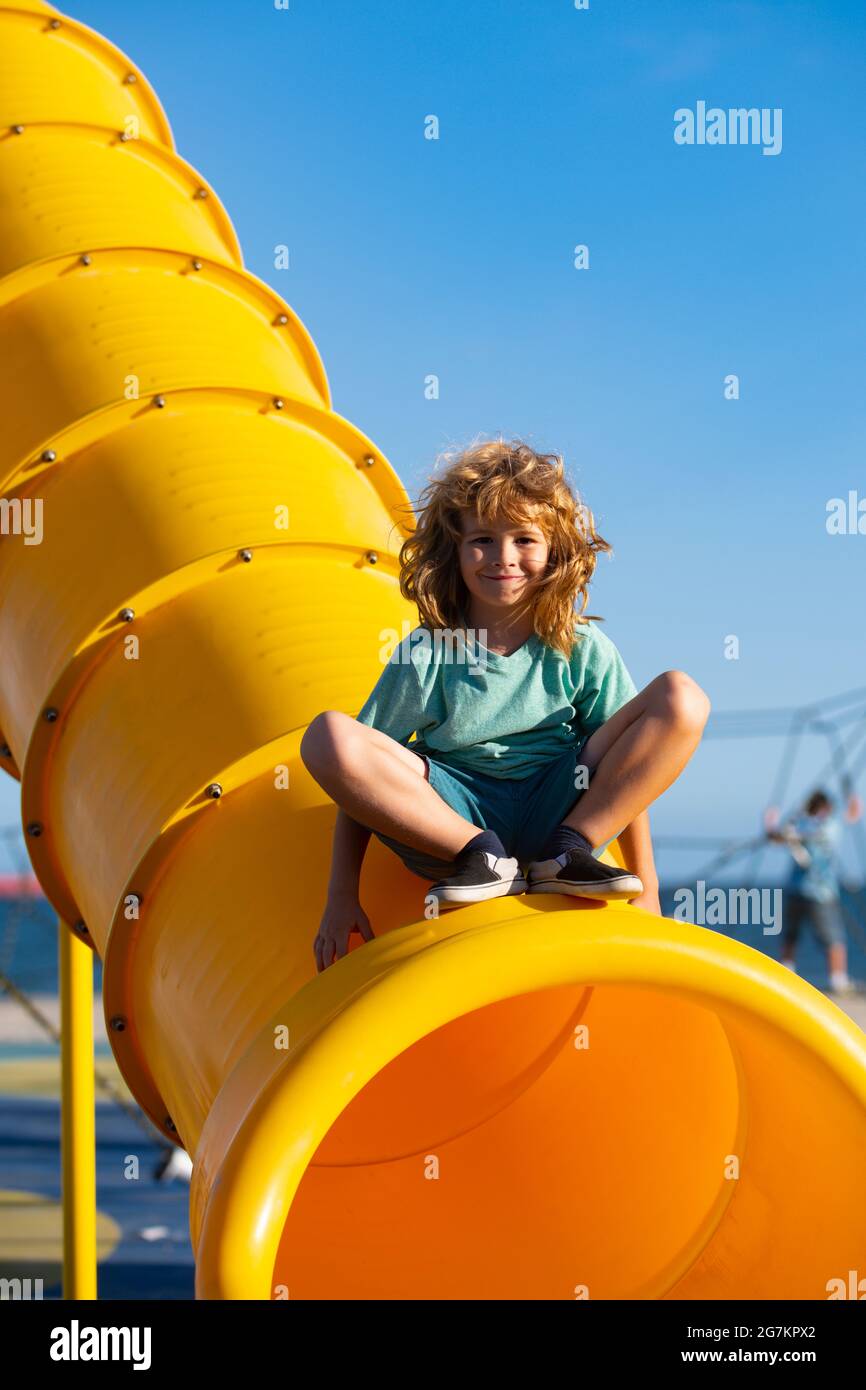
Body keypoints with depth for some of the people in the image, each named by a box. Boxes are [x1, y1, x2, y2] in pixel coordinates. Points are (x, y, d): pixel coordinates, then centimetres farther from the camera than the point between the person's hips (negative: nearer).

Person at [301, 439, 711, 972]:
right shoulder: (425, 657, -4)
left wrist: (646, 890, -1)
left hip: (557, 813, 1)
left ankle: (565, 856, -15)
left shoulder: (583, 650, 0)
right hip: (453, 817, -1)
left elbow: (630, 770, 4)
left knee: (681, 698, -15)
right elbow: (359, 775, -3)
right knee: (328, 737, -27)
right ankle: (483, 862, -20)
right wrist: (342, 898, -9)